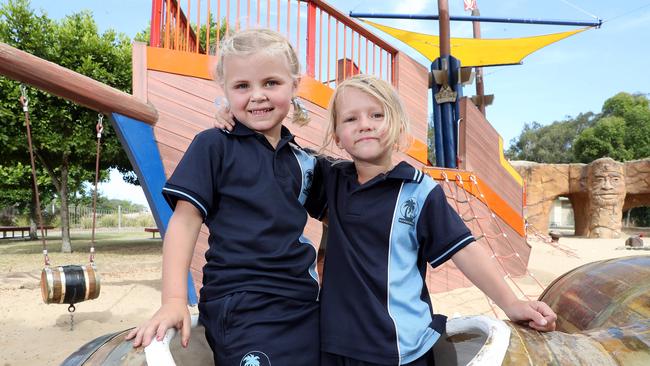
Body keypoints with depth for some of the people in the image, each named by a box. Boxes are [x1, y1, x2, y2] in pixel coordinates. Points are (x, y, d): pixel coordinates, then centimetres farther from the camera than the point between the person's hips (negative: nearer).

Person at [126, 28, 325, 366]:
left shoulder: (303, 161, 9)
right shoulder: (214, 147, -5)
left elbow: (332, 213, 23)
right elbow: (185, 220, -8)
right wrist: (174, 300, -15)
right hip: (240, 310, -5)